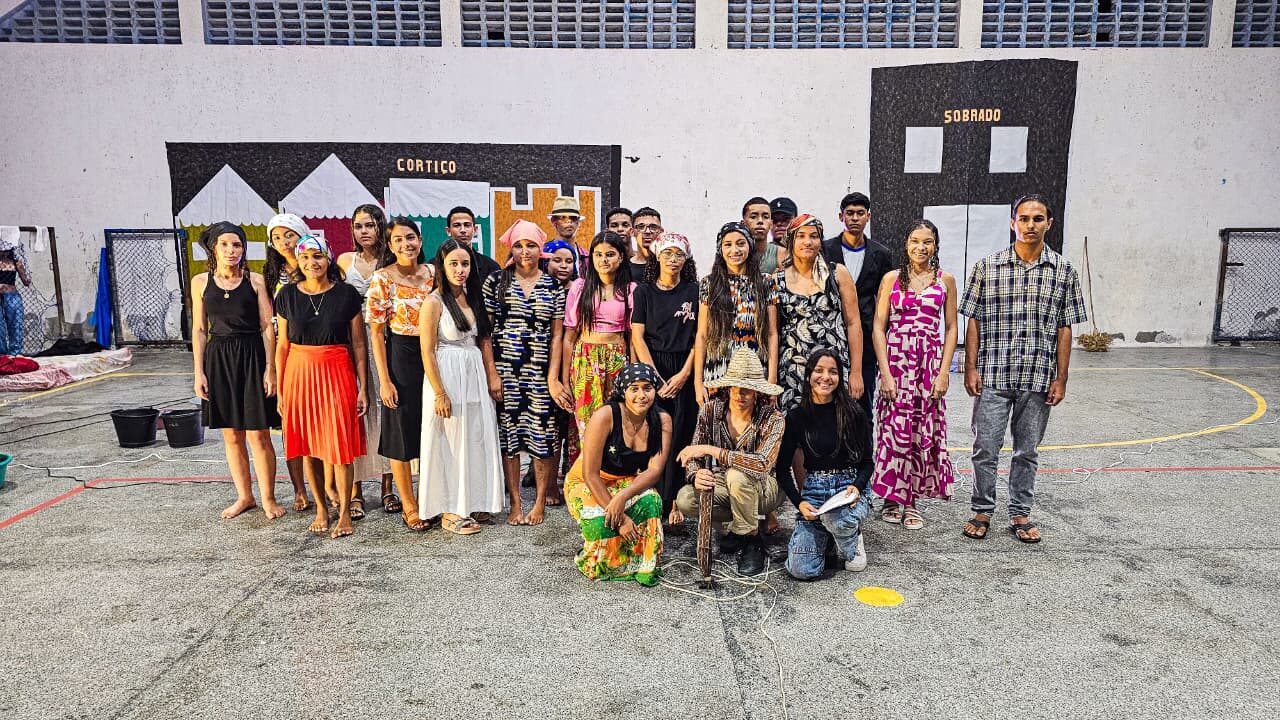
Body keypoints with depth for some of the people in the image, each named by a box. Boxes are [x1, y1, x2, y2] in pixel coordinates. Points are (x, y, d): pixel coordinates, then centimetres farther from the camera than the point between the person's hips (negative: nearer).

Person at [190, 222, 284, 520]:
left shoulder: (255, 280, 1)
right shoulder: (201, 282, 6)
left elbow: (267, 326, -1)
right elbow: (199, 330, 8)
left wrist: (270, 368, -7)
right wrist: (198, 372, 2)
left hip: (252, 358, -2)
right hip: (218, 360, 3)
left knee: (258, 436, -2)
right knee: (231, 435, 10)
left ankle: (268, 498, 12)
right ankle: (244, 496, 24)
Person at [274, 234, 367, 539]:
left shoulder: (346, 294, -3)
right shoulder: (288, 296, 3)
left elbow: (358, 344, 0)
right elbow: (282, 345, 7)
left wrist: (362, 387, -2)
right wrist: (280, 389, 5)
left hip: (337, 373, -2)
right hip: (299, 373, 2)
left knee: (340, 444, -1)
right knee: (309, 446, 8)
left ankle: (344, 512, 12)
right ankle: (321, 508, 23)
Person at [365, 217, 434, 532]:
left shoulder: (432, 274, 5)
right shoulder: (383, 279, -8)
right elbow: (377, 333, -7)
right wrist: (384, 379, -11)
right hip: (400, 357, -4)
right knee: (402, 432, 3)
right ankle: (408, 506, 18)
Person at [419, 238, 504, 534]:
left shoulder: (473, 297, 9)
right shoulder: (434, 302, -11)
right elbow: (427, 352, -13)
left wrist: (492, 377, 6)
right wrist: (440, 394, -15)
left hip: (476, 375, 7)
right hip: (447, 376, -6)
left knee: (478, 439, 11)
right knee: (450, 442, 2)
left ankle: (474, 502, 26)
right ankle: (450, 512, 14)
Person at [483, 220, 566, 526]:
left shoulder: (553, 287, 7)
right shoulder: (496, 281, 4)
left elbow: (556, 336, 6)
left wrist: (553, 376, -2)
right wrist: (492, 372, -5)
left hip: (540, 371, 0)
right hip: (505, 370, 0)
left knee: (541, 434, 1)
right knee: (508, 434, 4)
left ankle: (541, 503, 16)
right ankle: (515, 503, 16)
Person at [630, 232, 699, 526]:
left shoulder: (694, 291, 4)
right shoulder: (644, 291, 4)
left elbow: (700, 336, 1)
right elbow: (638, 337, 0)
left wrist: (684, 374, -8)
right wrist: (655, 378, -8)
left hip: (685, 370, 0)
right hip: (651, 368, 0)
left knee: (680, 437, 0)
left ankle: (672, 502, 10)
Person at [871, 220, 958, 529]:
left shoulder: (945, 280, 7)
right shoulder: (892, 278, 3)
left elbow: (951, 328, 7)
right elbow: (878, 327, 0)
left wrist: (944, 371, -3)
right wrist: (885, 372, -9)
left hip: (931, 362, 1)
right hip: (896, 360, -1)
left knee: (925, 430, 3)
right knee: (895, 428, -2)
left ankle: (912, 501, 16)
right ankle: (893, 498, 13)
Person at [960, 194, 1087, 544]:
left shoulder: (1064, 271, 3)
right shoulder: (986, 267, 0)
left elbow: (1065, 329, 4)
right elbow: (974, 321, 2)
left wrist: (1061, 379, 1)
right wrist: (970, 368, -4)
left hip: (1039, 379, 1)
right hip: (993, 376, -1)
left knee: (1027, 451, 12)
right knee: (985, 448, 3)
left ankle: (1020, 514, 25)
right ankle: (982, 511, 20)